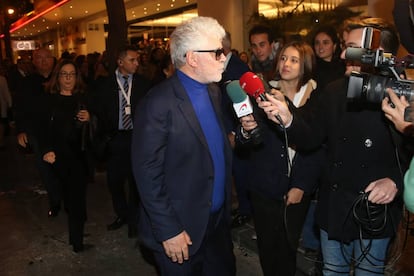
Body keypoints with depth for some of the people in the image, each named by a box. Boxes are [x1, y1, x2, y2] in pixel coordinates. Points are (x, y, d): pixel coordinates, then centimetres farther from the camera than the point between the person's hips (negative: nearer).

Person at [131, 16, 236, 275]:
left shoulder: (213, 91, 3)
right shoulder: (159, 103, -20)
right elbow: (148, 174, -18)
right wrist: (168, 231, -16)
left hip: (219, 219, 7)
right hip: (182, 228, -6)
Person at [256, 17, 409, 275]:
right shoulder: (335, 91, -1)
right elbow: (310, 138, -3)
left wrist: (397, 181, -23)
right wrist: (288, 119, -20)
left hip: (376, 211, -3)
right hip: (334, 208, 4)